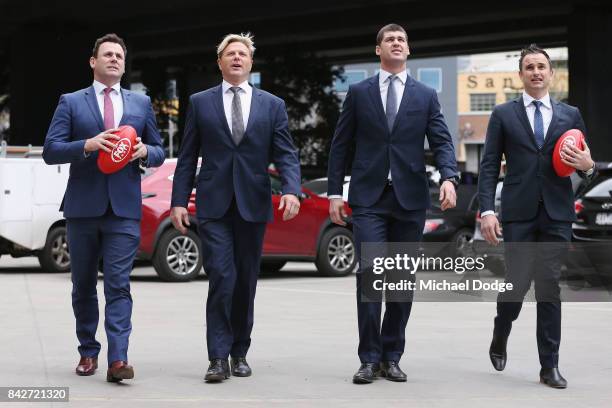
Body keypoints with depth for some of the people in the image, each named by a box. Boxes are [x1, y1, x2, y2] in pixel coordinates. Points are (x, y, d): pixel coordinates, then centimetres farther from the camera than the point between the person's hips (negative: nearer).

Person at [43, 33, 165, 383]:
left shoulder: (141, 104, 14)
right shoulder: (71, 103, 7)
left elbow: (159, 153, 17)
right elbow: (50, 151, -1)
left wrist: (145, 151, -7)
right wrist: (88, 145, -17)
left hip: (124, 208, 0)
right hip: (83, 207, 1)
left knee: (118, 285, -10)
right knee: (84, 285, 9)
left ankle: (118, 359, -16)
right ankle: (88, 352, 22)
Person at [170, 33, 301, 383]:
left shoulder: (272, 105, 8)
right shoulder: (200, 102, 8)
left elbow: (286, 154, 2)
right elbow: (188, 157, 7)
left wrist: (291, 190, -16)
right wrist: (179, 201, 0)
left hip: (253, 205, 2)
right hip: (214, 205, -1)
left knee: (246, 281, 7)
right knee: (221, 278, -11)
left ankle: (240, 353, 19)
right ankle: (219, 358, -8)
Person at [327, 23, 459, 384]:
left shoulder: (426, 96, 9)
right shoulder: (359, 93, 7)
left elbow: (442, 141, 1)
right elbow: (341, 145, 8)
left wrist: (449, 178, -17)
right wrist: (335, 192, 2)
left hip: (409, 198, 2)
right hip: (369, 197, -2)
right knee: (370, 275, -10)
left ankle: (392, 357, 15)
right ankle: (370, 359, -3)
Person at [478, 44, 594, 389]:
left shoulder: (571, 115, 11)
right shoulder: (503, 115, 6)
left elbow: (585, 163, 15)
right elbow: (489, 166, 2)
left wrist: (587, 165, -10)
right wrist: (487, 211, -8)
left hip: (557, 214, 1)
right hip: (518, 214, -1)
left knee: (550, 287, 0)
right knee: (517, 283, -3)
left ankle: (550, 366, 5)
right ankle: (500, 339, 27)